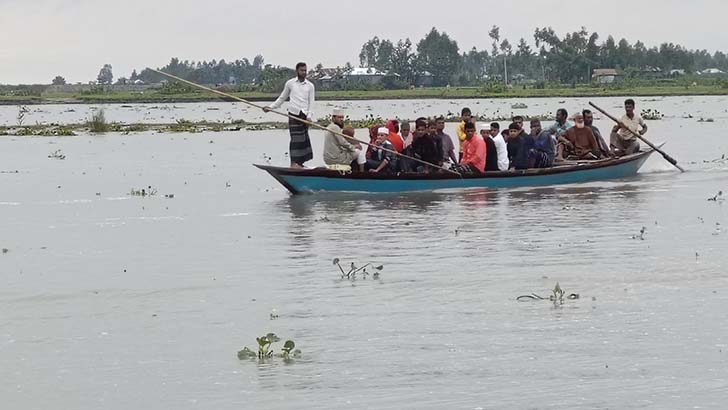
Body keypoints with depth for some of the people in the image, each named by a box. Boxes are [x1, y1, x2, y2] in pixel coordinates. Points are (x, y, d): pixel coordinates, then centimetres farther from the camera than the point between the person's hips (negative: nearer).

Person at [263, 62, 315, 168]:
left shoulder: (310, 86, 10)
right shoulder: (290, 83, 9)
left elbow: (311, 102, 6)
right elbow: (282, 98, 17)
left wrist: (309, 116, -8)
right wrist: (271, 107, 7)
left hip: (305, 115, 2)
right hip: (293, 114, -1)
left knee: (304, 138, -1)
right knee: (295, 138, -10)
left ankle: (300, 162, 5)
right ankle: (293, 162, -14)